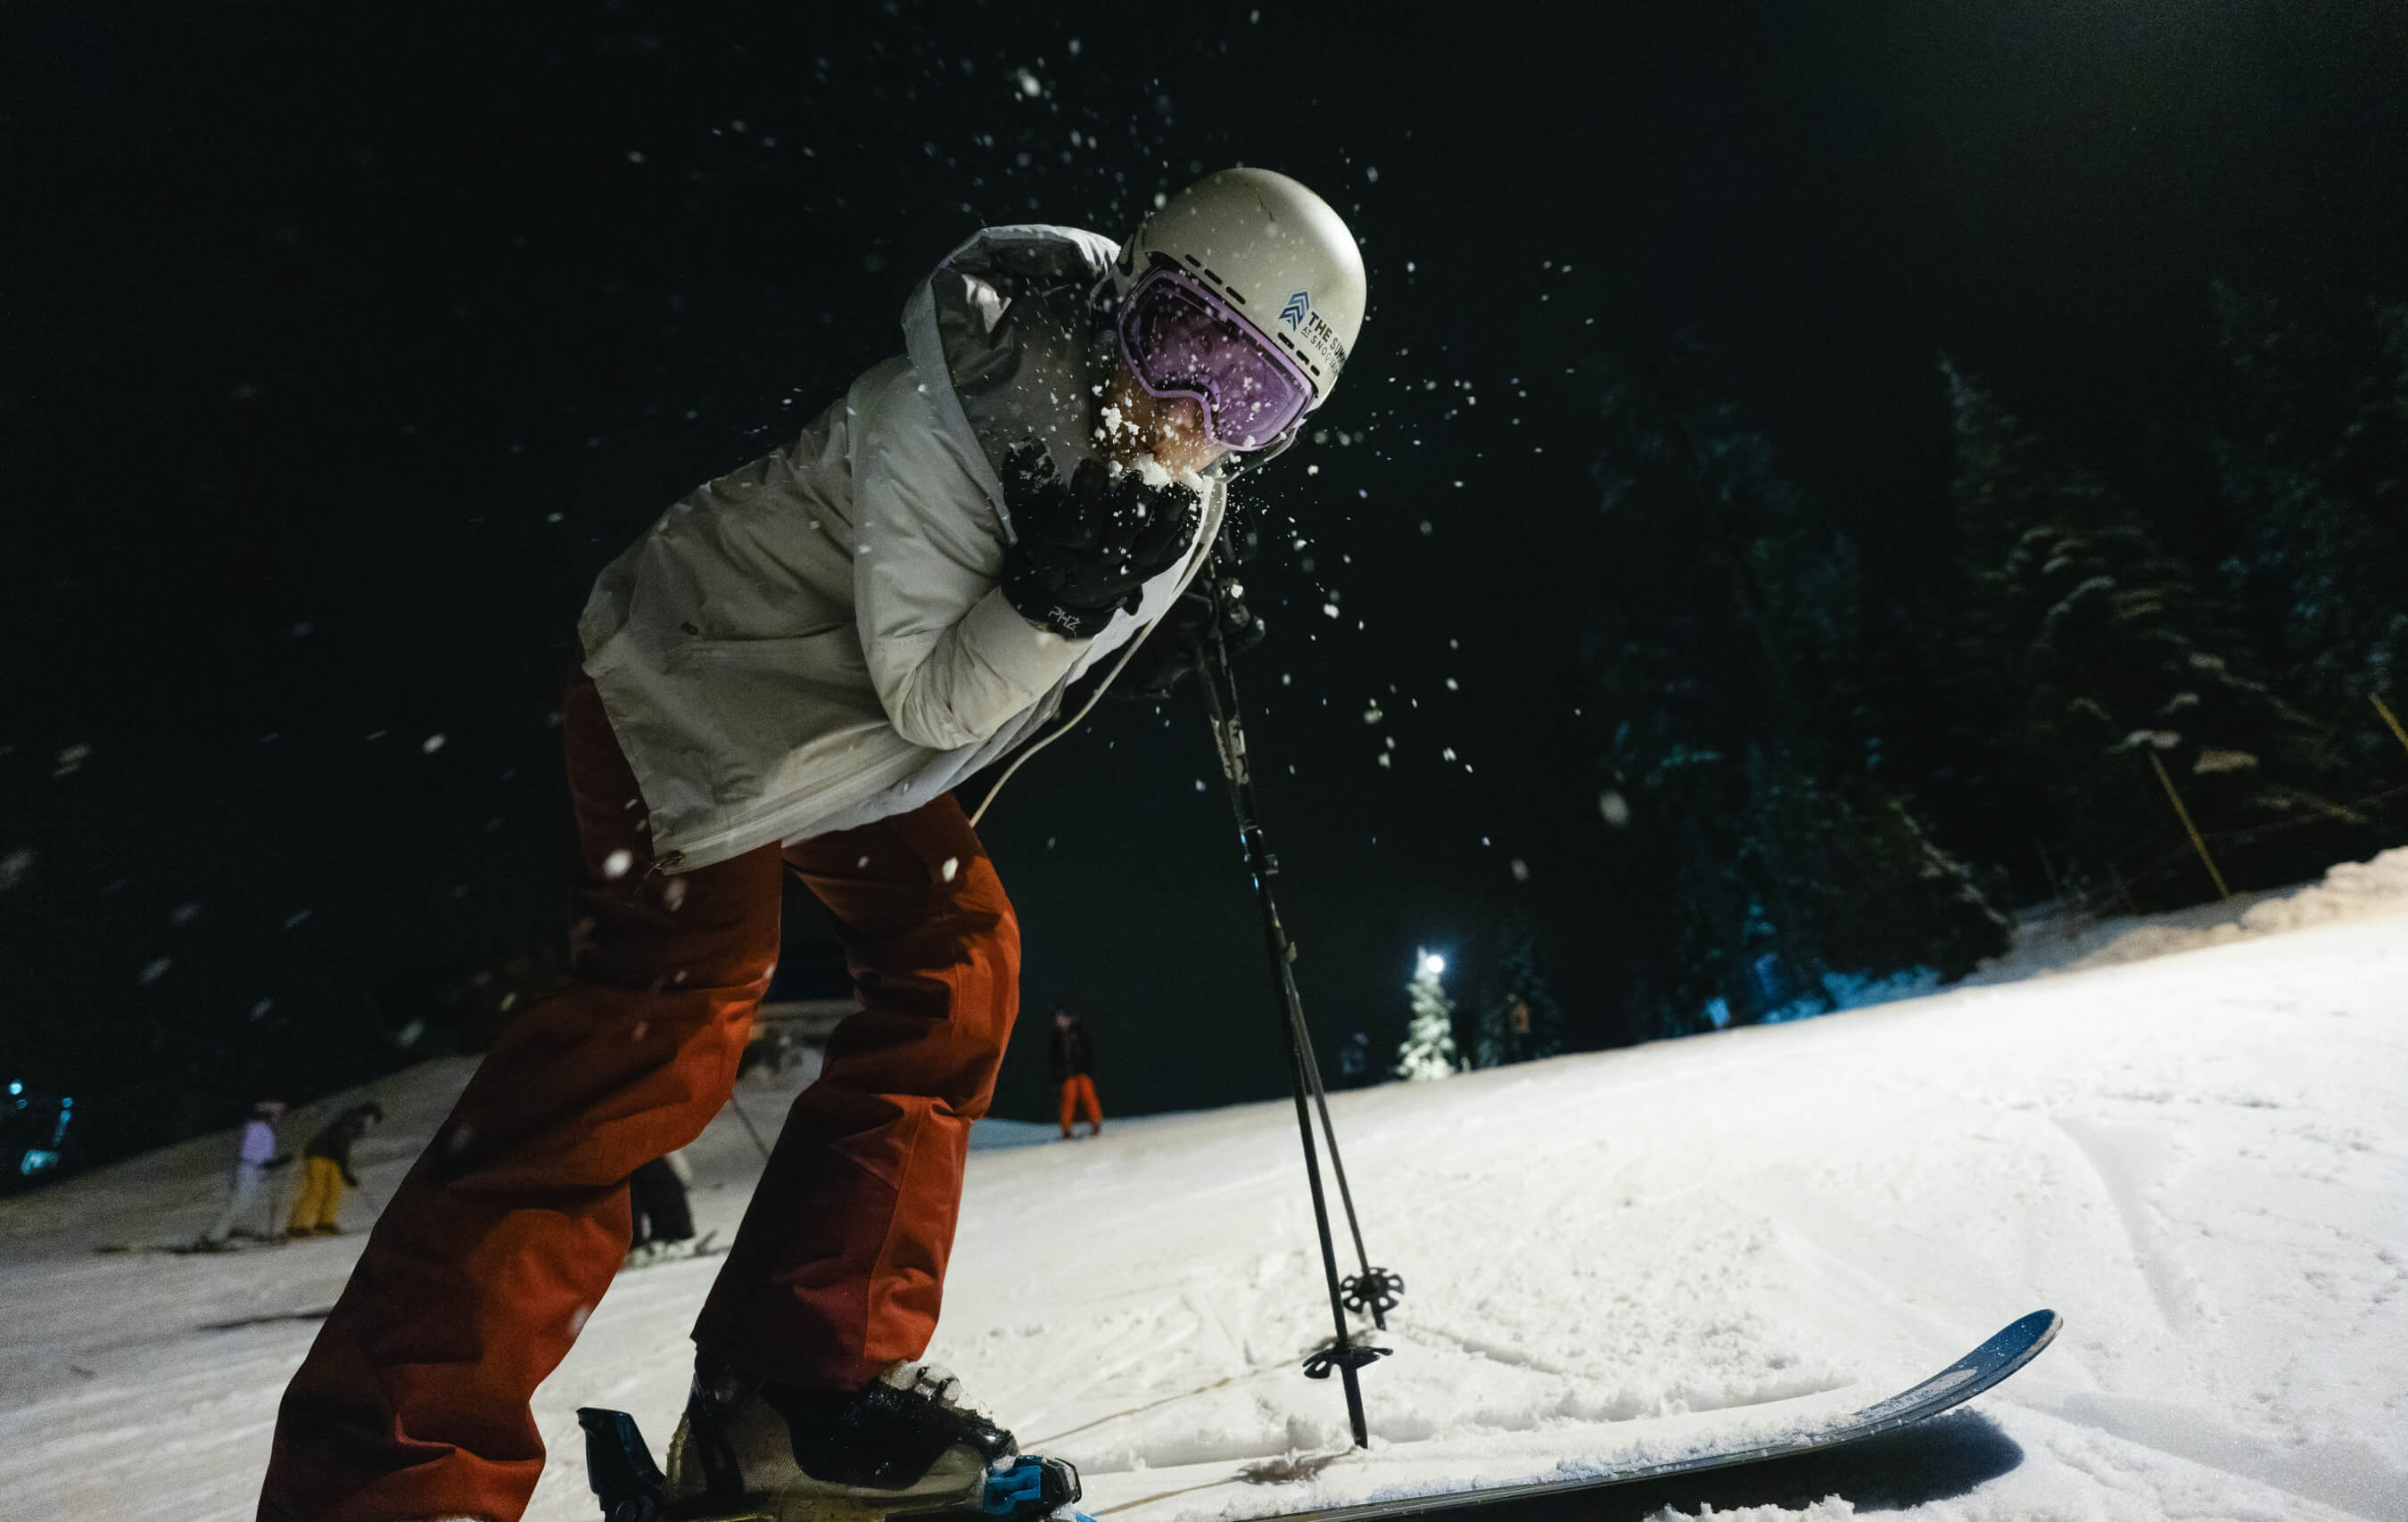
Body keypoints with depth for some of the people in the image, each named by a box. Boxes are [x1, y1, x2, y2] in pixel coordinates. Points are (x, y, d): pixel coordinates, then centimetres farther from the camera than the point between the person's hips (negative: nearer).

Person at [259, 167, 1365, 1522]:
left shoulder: (1185, 489, -3)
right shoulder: (952, 411, -28)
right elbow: (934, 697, -30)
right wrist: (1064, 594, -40)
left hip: (855, 730, 8)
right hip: (699, 688, -8)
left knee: (960, 952, -5)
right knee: (680, 1006, -21)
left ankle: (805, 1378, -1)